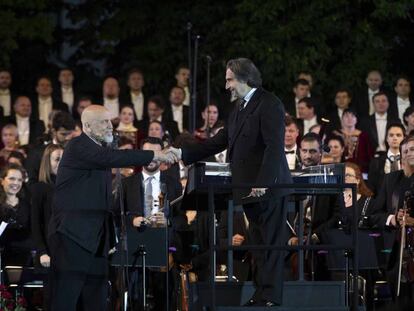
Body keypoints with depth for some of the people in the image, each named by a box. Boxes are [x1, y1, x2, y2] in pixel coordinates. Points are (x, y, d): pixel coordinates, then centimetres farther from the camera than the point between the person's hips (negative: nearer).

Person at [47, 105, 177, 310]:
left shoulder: (99, 149, 19)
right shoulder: (77, 147, -9)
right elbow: (112, 158, -28)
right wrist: (154, 156, -27)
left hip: (96, 238, 9)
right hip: (73, 235, -9)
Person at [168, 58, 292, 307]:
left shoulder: (269, 104, -10)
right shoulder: (239, 110, 19)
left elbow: (274, 145, -18)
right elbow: (219, 142, 20)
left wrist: (262, 183, -24)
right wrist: (183, 154, 13)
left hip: (268, 187, -9)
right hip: (250, 190, 9)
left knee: (271, 244, -6)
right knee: (260, 244, 11)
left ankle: (271, 296, -5)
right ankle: (262, 294, 14)